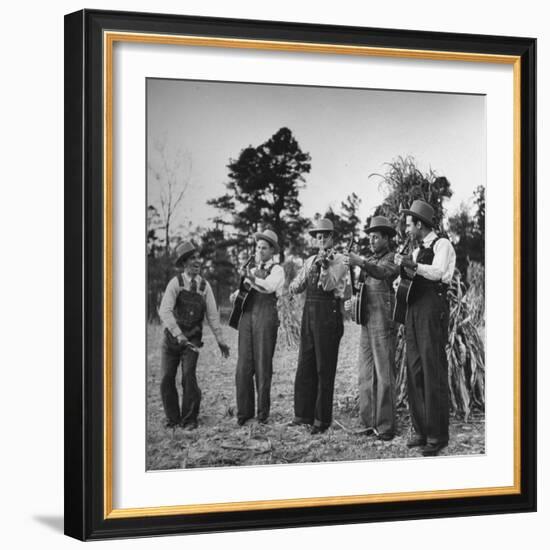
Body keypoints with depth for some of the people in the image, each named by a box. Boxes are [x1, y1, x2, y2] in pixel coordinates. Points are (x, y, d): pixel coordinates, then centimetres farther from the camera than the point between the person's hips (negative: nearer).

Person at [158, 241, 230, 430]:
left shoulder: (204, 286, 0)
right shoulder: (175, 283, -10)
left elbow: (212, 315, 3)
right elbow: (164, 311, -20)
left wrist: (220, 340, 0)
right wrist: (178, 334, -29)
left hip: (192, 340, 1)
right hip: (171, 337, -1)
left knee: (189, 376, -13)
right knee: (167, 379, -1)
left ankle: (189, 419, 1)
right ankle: (172, 418, 15)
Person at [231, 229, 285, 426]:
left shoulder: (277, 270, 5)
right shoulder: (252, 270, 24)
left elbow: (269, 286, -15)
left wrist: (250, 279, -10)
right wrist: (236, 294, 6)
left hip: (266, 317, -5)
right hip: (247, 316, 5)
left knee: (263, 365, -3)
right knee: (243, 366, -1)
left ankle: (263, 412, 5)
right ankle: (244, 411, 4)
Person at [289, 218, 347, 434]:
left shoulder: (338, 260, -2)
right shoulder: (310, 261, 15)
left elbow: (329, 285, -14)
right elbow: (295, 288, 11)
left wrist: (324, 265, -26)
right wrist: (309, 270, -4)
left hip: (328, 313, -6)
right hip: (309, 311, 6)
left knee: (324, 368, -3)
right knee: (305, 365, 8)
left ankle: (322, 419, 2)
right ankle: (303, 413, 15)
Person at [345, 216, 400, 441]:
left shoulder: (393, 259, -2)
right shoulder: (370, 261, 20)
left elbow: (383, 273, -26)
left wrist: (361, 263, -39)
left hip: (384, 323, -7)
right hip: (367, 323, 7)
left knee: (384, 375, -6)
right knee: (366, 375, 7)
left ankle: (386, 426, -3)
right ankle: (371, 422, 12)